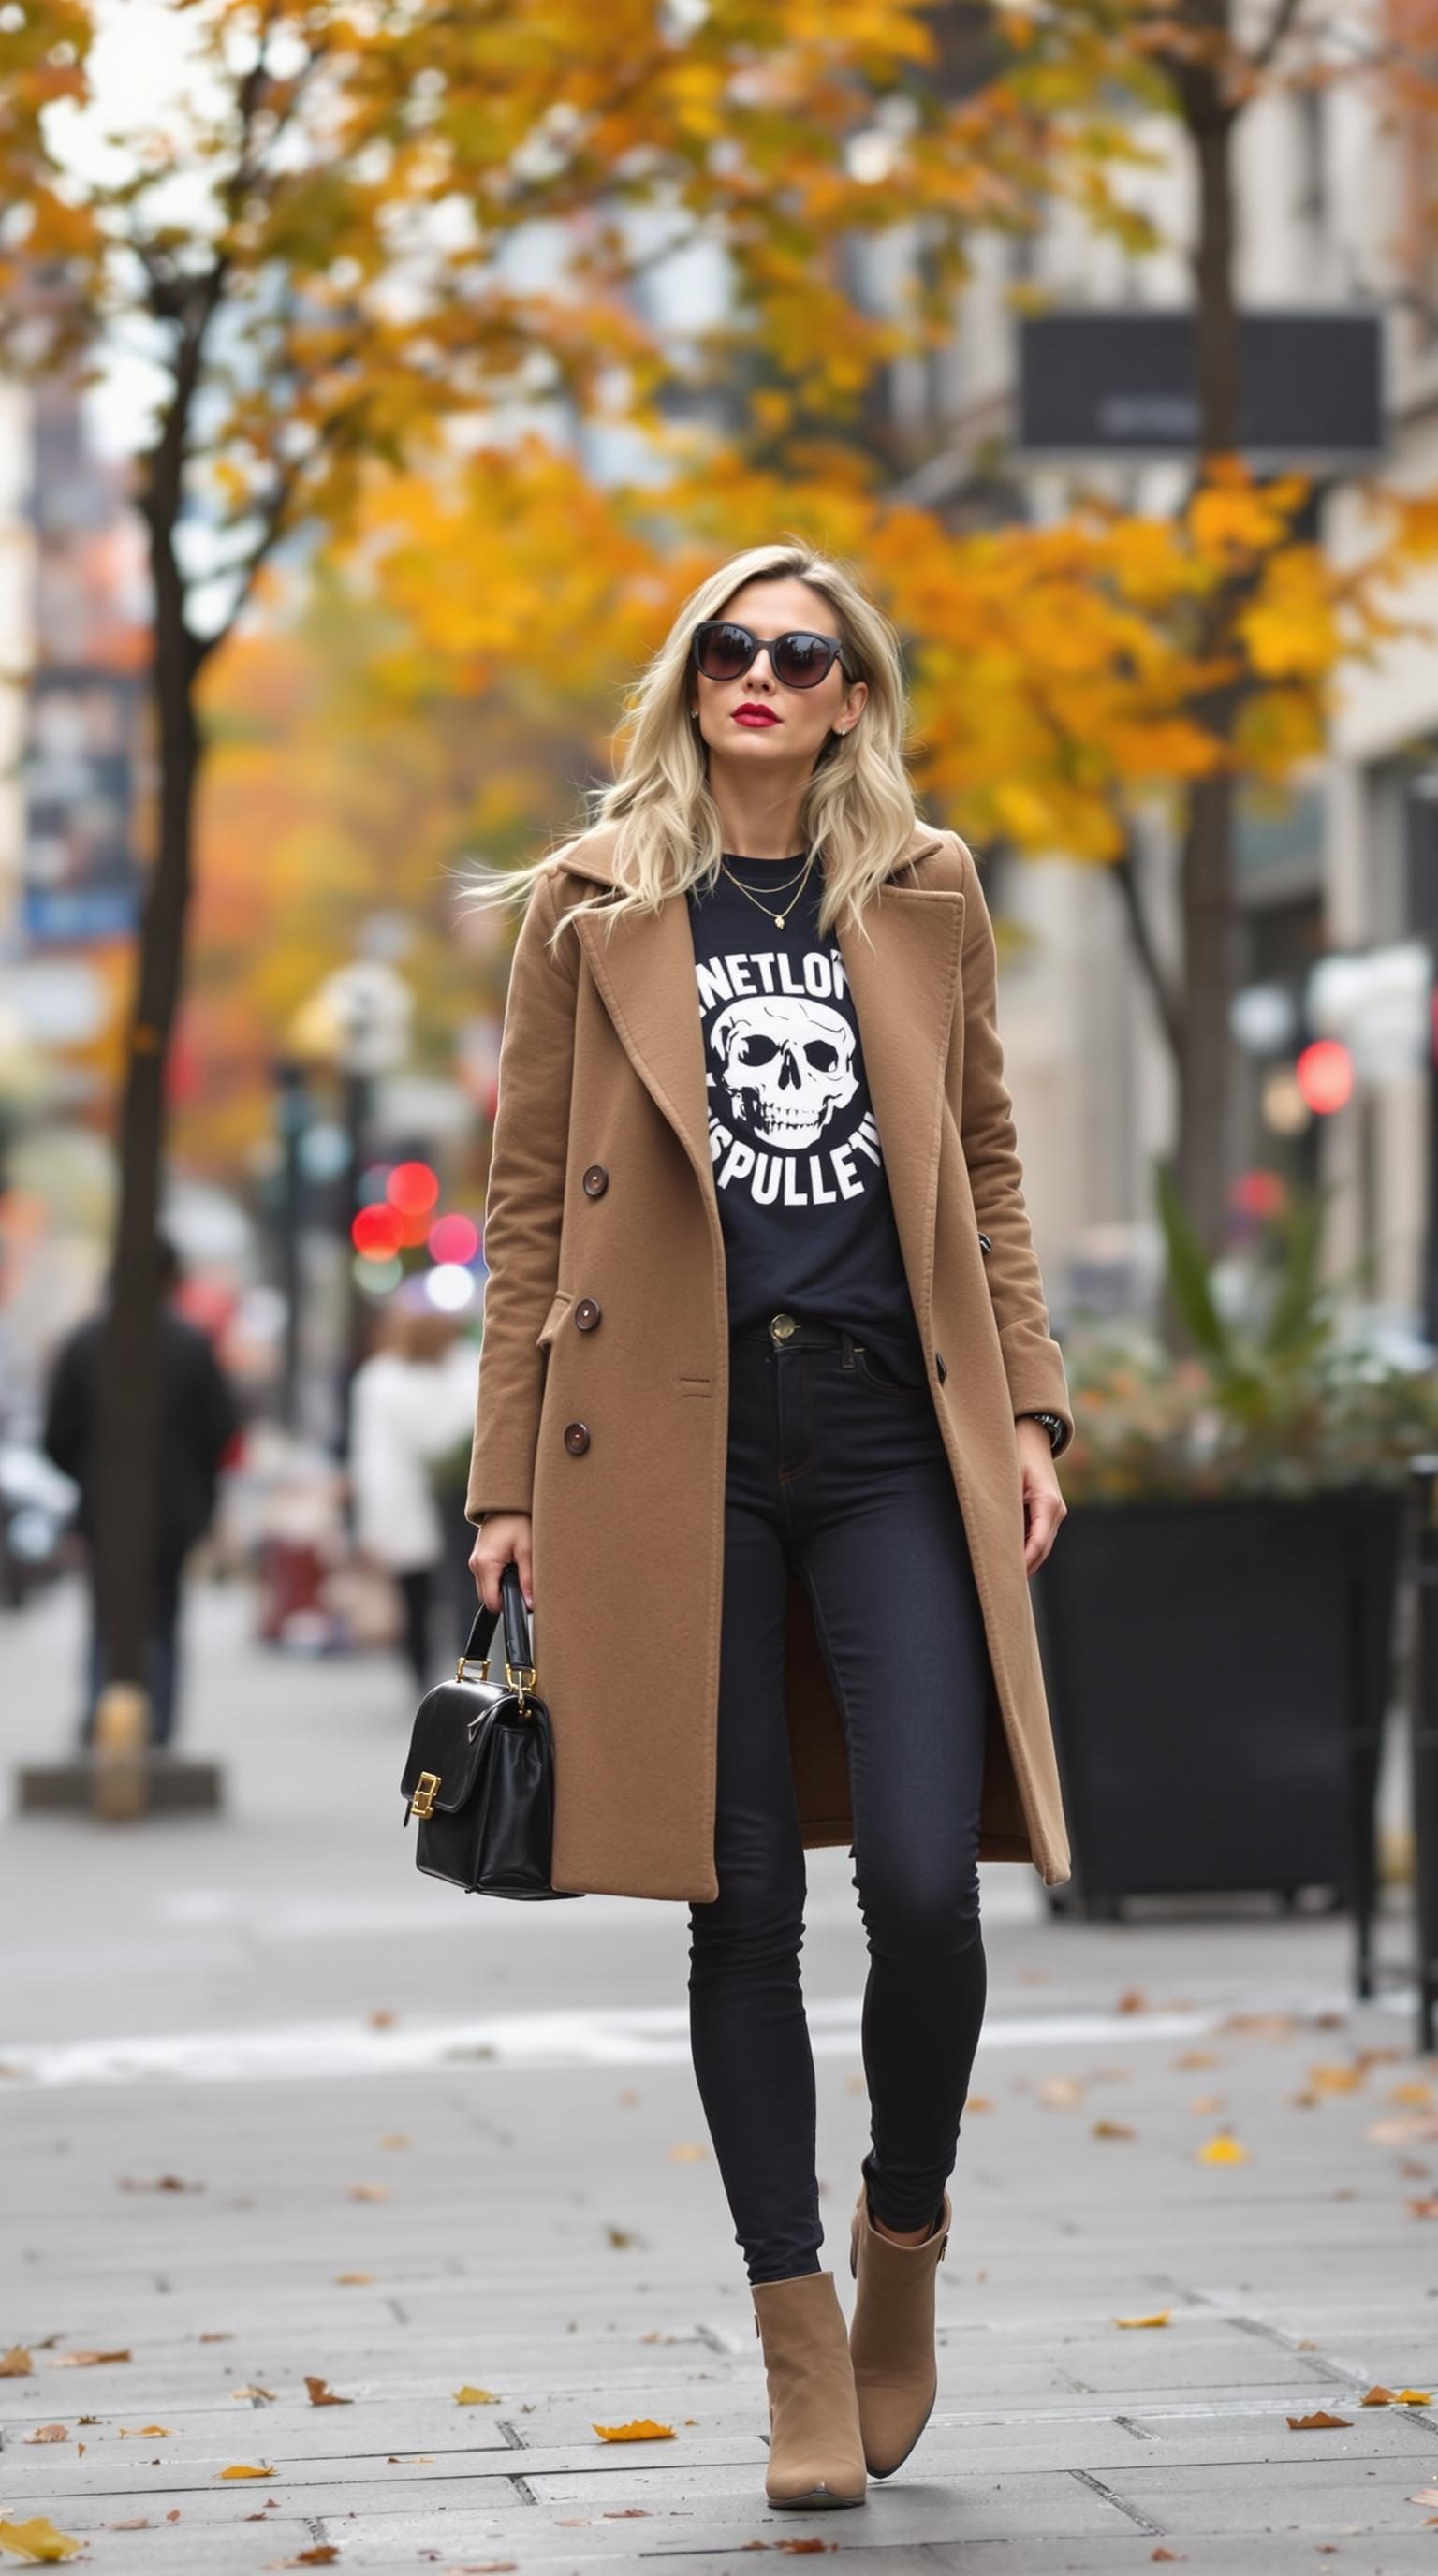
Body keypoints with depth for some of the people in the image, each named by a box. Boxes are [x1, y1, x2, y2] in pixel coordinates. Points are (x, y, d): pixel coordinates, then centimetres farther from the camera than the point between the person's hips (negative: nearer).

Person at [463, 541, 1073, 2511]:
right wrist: (510, 1483, 3)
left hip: (891, 1435, 1)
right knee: (742, 1905, 1)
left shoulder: (926, 896, 12)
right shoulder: (594, 905, 7)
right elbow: (531, 1201, 8)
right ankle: (800, 2342, 11)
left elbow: (986, 1168, 17)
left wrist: (1030, 1408, 7)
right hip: (675, 1444, -1)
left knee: (924, 1881, -10)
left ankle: (906, 2238, 16)